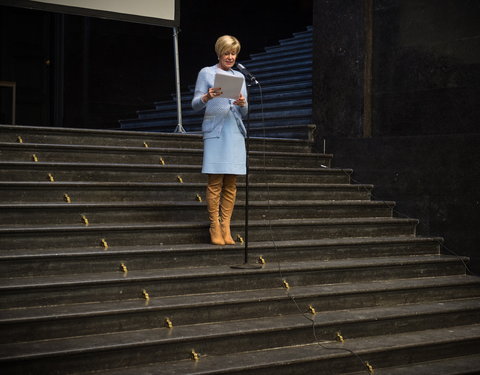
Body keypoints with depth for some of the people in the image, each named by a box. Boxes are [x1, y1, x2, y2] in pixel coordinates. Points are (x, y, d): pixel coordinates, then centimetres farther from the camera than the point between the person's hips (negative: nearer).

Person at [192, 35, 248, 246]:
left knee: (231, 183, 1)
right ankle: (215, 227, -3)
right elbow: (195, 105, 1)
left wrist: (242, 104, -5)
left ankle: (226, 227, 5)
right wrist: (207, 97, -19)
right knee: (215, 181, -8)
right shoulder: (206, 73, 7)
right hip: (215, 132, -4)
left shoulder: (239, 76, 19)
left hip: (235, 132, 4)